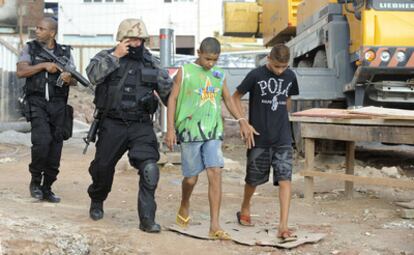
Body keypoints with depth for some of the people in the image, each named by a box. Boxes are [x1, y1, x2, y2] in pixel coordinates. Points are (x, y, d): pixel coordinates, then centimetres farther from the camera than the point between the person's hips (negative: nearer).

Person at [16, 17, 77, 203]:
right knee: (42, 141, -21)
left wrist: (68, 78, -16)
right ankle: (35, 181, 0)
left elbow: (75, 81, 7)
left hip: (58, 105, 3)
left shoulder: (65, 52, 10)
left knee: (55, 148, 2)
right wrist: (44, 65, -13)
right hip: (37, 103, -2)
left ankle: (47, 189, 14)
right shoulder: (30, 48, 6)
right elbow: (20, 72, -7)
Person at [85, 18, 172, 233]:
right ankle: (97, 202, 41)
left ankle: (147, 219, -9)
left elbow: (168, 91, 14)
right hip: (112, 125, -1)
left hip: (141, 126, 1)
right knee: (103, 167, 12)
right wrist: (115, 55, -22)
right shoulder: (107, 56, 0)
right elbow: (93, 75, -21)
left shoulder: (151, 62, 7)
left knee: (149, 169, -16)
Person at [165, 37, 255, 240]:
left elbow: (228, 99, 21)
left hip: (213, 132, 3)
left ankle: (214, 225, -8)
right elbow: (173, 99, 0)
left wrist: (241, 120, 9)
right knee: (191, 177, 4)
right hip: (190, 131, -3)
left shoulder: (219, 75, 12)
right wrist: (170, 128, -7)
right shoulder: (185, 72, 2)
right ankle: (184, 206, 37)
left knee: (215, 174, -9)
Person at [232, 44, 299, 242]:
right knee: (254, 178, 12)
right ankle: (245, 209, 41)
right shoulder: (256, 75, -9)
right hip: (259, 137, -2)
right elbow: (236, 97, -1)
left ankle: (283, 226, -11)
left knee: (285, 178, -10)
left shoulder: (290, 77, 2)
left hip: (282, 138, 2)